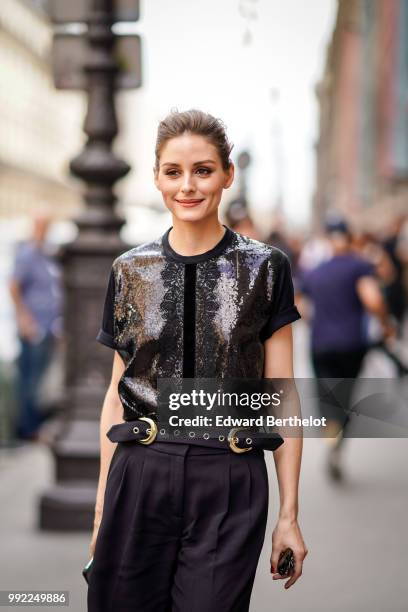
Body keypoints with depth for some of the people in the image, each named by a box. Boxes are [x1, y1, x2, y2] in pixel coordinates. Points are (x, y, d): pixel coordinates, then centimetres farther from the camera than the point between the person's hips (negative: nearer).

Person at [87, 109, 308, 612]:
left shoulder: (264, 268, 0)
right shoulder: (130, 270, 6)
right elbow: (118, 391, 10)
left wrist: (289, 514, -1)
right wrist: (102, 505, 8)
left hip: (229, 483, -2)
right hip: (139, 476, 2)